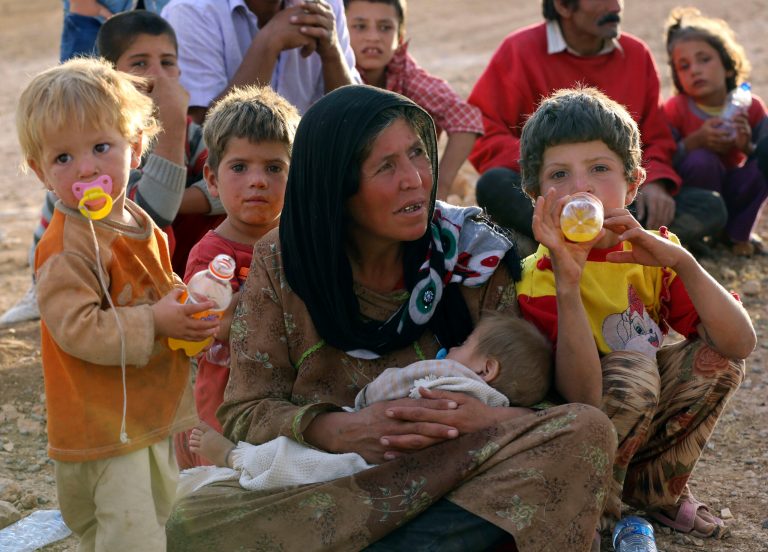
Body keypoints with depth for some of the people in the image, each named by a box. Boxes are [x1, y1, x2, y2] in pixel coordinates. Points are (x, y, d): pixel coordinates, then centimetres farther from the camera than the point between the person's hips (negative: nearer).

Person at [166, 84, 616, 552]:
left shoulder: (475, 255, 0)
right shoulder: (280, 265, -1)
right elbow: (244, 412, -2)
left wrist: (486, 418, -24)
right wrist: (341, 431, -22)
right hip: (320, 482, 0)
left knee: (587, 430, -25)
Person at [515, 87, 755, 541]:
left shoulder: (651, 253, -7)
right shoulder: (538, 280, -22)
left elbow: (741, 344, -18)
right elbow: (583, 395, -35)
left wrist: (682, 262, -31)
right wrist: (567, 281, -44)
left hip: (647, 420, 6)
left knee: (717, 355, -12)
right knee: (631, 367, -31)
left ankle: (658, 487, 3)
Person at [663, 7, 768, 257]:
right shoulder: (675, 109, -13)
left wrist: (748, 146, -30)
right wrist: (695, 141, -33)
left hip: (735, 192, 2)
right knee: (700, 159, -34)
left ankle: (739, 231, -8)